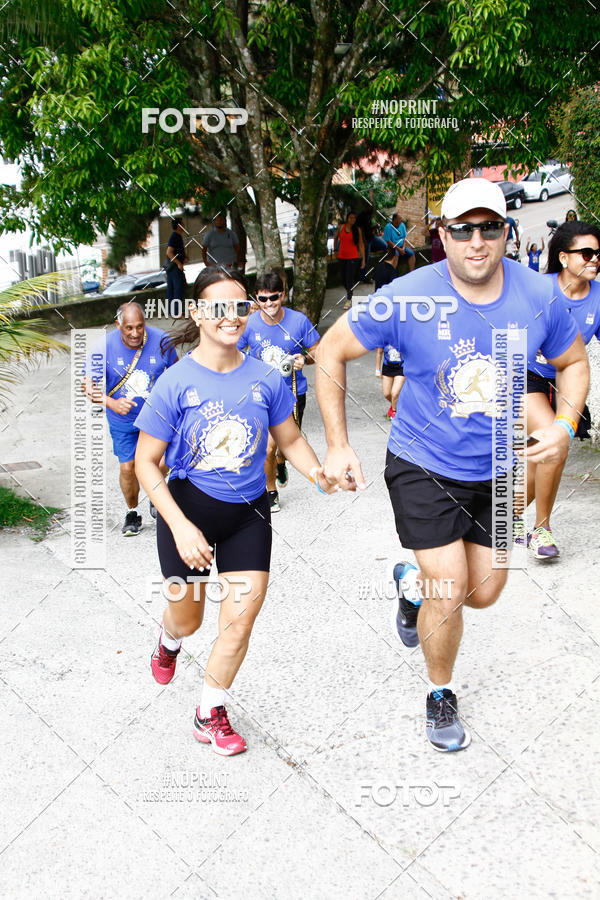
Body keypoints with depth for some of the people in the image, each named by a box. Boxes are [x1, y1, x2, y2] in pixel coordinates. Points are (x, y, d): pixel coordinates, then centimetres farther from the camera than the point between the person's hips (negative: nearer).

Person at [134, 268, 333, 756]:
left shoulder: (266, 379, -6)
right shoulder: (177, 383, -14)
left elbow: (291, 440, 7)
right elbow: (146, 462, -10)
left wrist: (317, 470, -13)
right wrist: (180, 526, -19)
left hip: (248, 511, 2)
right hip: (188, 506, -2)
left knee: (242, 616, -4)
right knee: (188, 619, 15)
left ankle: (211, 713, 21)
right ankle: (170, 639, 56)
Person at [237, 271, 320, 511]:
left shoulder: (298, 320, -13)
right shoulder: (249, 324, -12)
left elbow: (318, 352, -3)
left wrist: (305, 359, -24)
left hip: (293, 392, 1)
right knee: (268, 447, -10)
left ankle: (280, 462, 55)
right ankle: (271, 491, 16)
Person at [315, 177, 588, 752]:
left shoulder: (538, 296, -12)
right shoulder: (408, 298, -20)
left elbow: (574, 363, 6)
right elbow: (331, 352, -9)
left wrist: (563, 426, -13)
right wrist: (337, 445, -12)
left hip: (495, 469, 4)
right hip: (422, 466, -4)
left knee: (484, 593, 13)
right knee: (449, 594, -6)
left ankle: (413, 583, 47)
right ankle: (440, 696, 23)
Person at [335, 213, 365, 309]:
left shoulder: (357, 230, -3)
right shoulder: (341, 227, 1)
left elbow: (361, 244, -1)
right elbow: (336, 238, 18)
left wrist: (363, 259, -4)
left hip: (353, 257, -3)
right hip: (341, 256, 3)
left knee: (350, 278, -8)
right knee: (343, 278, 11)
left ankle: (349, 300, -1)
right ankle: (348, 291, 39)